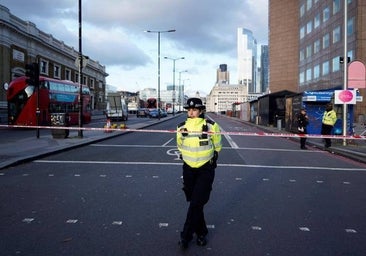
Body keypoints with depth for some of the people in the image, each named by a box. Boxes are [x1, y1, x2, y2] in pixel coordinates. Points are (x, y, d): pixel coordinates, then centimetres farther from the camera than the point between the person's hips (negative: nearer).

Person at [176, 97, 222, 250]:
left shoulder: (211, 126, -12)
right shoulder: (182, 127, -3)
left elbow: (217, 146, 5)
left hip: (206, 169, -3)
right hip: (188, 169, 3)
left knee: (197, 203, -7)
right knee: (193, 202, 10)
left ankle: (186, 235, 5)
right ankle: (201, 232, 27)